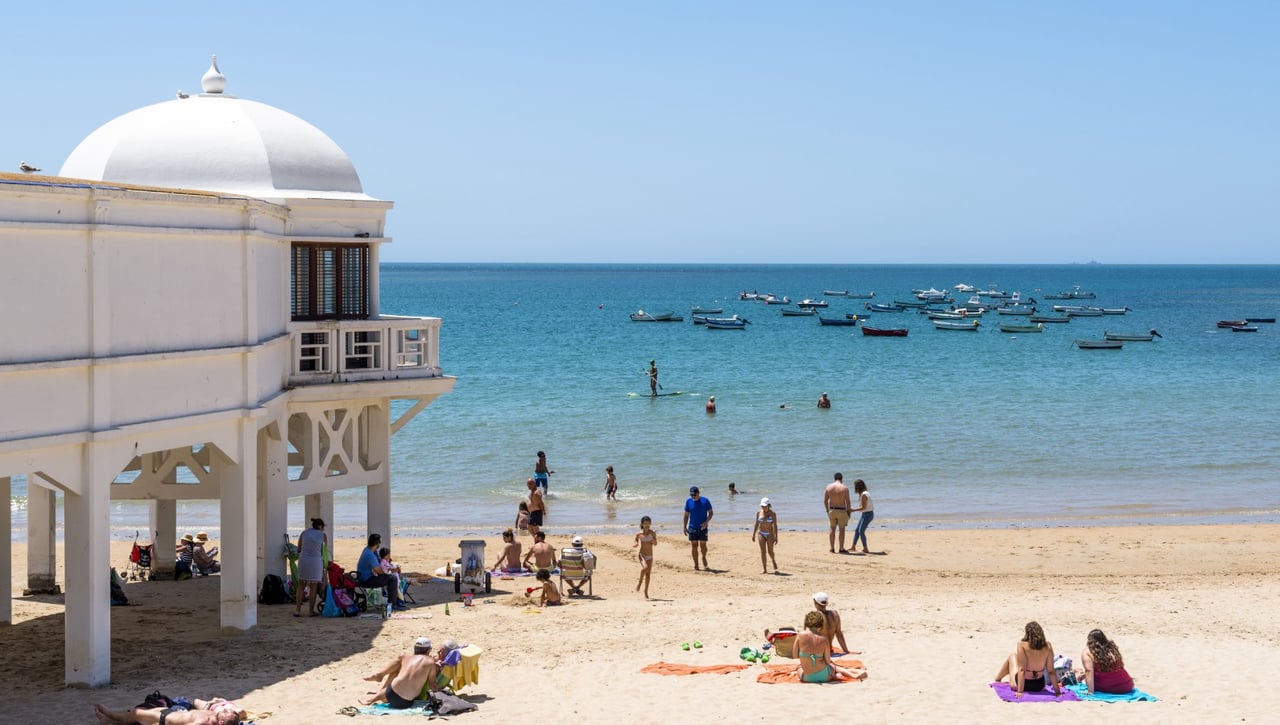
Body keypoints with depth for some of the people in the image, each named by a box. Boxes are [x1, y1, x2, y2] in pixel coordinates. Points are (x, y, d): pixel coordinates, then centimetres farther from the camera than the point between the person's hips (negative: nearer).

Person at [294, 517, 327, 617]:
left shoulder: (303, 533, 7)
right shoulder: (323, 535, 2)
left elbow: (299, 549, 9)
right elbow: (325, 549, 12)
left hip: (303, 560, 2)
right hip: (316, 561, -2)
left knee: (301, 586, 11)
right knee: (313, 588, 7)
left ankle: (297, 610, 5)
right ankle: (312, 610, 10)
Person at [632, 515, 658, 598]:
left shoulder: (652, 533, -1)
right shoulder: (639, 534, -2)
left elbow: (655, 544, -7)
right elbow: (635, 544, 10)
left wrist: (652, 539, -24)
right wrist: (635, 545, -13)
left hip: (650, 556, 2)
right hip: (642, 555, -2)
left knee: (648, 574, 4)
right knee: (645, 567, -29)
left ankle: (646, 593, 14)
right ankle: (640, 581, -5)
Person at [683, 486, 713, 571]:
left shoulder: (705, 501, -4)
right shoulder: (688, 502, 3)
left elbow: (711, 513, 0)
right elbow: (686, 515, 9)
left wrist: (706, 522, -16)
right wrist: (685, 527, 6)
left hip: (702, 528, -2)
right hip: (692, 528, 2)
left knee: (703, 545, -1)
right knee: (694, 546, 1)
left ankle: (704, 558, 28)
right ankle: (696, 565, 7)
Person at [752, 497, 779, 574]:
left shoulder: (772, 514, -8)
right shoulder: (759, 513, 1)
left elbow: (775, 526, -9)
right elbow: (756, 524, 8)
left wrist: (776, 537, -13)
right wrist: (753, 535, 7)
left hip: (770, 534, -3)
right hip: (761, 533, 3)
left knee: (770, 551, -3)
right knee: (763, 551, -4)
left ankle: (775, 566, 24)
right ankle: (764, 569, -2)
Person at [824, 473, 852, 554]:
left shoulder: (828, 487, -1)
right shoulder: (844, 488, -10)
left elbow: (825, 500, 1)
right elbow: (847, 502, -8)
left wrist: (827, 510, 12)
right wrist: (849, 512, 3)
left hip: (831, 510, 3)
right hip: (842, 511, -3)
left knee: (832, 529, 13)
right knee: (842, 529, 5)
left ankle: (832, 548, 15)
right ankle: (841, 549, 7)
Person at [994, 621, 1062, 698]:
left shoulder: (1021, 645, -21)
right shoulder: (1047, 646, -13)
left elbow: (1021, 669, -23)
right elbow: (1051, 671, -11)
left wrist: (1020, 691, -22)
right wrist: (1057, 691, -5)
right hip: (1039, 686, 3)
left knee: (1012, 657, 26)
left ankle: (998, 678, 51)